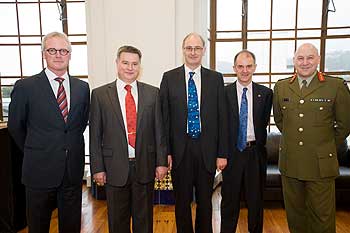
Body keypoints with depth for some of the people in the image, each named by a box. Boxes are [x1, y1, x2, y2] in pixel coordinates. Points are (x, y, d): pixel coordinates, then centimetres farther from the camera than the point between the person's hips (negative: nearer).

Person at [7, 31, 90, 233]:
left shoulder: (82, 87, 3)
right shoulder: (25, 87, -7)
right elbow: (15, 126, 3)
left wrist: (70, 146, 10)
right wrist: (33, 151, 10)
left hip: (73, 170, 3)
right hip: (40, 170, -2)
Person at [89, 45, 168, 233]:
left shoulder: (152, 93, 2)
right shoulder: (100, 94, -1)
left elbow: (159, 129, 2)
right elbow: (95, 135, -1)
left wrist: (161, 161, -1)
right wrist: (97, 168, -3)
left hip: (145, 166, 1)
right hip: (115, 167, -1)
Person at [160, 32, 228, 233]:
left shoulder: (216, 79, 3)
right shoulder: (169, 78, 2)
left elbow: (222, 117, 1)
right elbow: (164, 117, -1)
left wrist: (222, 153, -2)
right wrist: (165, 151, -5)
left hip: (207, 149, 1)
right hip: (180, 149, 0)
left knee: (205, 200, 15)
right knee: (182, 201, 13)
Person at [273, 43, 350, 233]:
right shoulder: (281, 87, 5)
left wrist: (329, 145, 9)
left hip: (321, 163, -2)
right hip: (289, 161, 3)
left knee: (322, 217, 7)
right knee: (294, 213, 15)